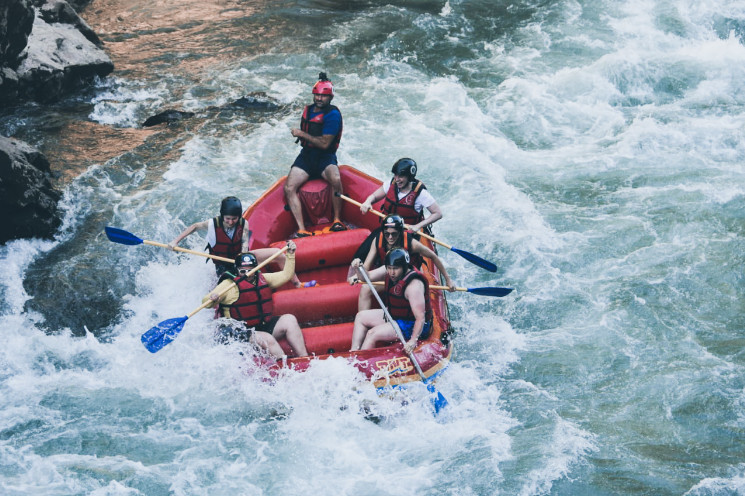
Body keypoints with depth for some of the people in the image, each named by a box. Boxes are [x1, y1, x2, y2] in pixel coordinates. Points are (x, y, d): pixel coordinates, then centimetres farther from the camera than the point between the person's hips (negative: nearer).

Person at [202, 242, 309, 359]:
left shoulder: (261, 279, 11)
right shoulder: (229, 284, -6)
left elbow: (285, 275, 20)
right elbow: (205, 302, -11)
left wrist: (290, 254, 11)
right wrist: (213, 299, -33)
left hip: (264, 327, 6)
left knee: (289, 319, -14)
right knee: (267, 339, -32)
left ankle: (304, 357, -18)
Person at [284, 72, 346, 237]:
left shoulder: (333, 114, -10)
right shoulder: (308, 110, 13)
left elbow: (324, 143, -16)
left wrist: (302, 134, -10)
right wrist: (299, 134, 6)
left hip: (326, 157, -6)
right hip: (306, 156, 6)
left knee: (336, 180, -37)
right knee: (289, 188, -20)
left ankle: (337, 220, -16)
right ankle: (302, 230, -24)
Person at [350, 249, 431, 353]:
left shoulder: (414, 285, -30)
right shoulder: (390, 271, -5)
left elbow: (420, 318, -34)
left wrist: (413, 341, -45)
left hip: (411, 325, -10)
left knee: (372, 334, -22)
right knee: (361, 317, 13)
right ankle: (354, 352, 1)